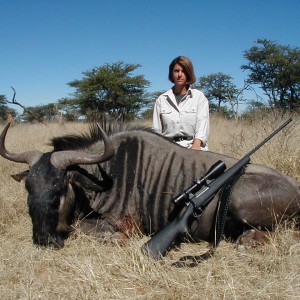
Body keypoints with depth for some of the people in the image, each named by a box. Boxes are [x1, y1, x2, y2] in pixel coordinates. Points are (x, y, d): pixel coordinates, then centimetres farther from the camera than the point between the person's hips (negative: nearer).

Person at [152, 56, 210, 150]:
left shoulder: (199, 97, 9)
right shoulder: (161, 100, 14)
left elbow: (202, 128, -1)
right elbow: (156, 131, 12)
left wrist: (194, 149, -16)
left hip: (194, 147, -1)